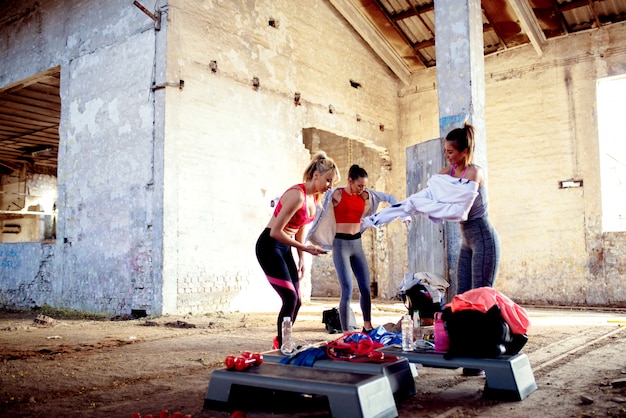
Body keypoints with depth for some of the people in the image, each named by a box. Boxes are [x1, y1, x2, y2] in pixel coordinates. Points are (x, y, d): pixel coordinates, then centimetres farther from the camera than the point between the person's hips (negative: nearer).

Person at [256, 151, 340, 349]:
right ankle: (281, 346, 0)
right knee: (290, 298, -13)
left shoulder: (314, 197, 4)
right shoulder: (297, 195, -23)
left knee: (296, 301, 8)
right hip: (269, 246, -9)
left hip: (285, 248, 9)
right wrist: (304, 248, -24)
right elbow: (275, 232, -25)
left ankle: (280, 343, 23)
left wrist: (301, 259, 10)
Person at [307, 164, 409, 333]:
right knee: (347, 290, -10)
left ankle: (367, 326, 26)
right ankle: (345, 332, -1)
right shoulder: (337, 194, -8)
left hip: (357, 244, 5)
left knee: (366, 288, 7)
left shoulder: (365, 195, 6)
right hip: (341, 244, -5)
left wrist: (404, 215, 9)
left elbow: (389, 198, 16)